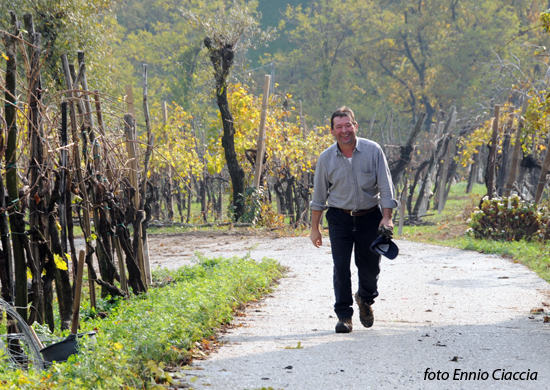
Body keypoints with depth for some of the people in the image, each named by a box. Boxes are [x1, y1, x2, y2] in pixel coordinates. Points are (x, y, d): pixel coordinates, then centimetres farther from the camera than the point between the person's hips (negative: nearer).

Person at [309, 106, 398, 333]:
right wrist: (315, 228, 6)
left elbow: (385, 186, -6)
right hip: (340, 218, 0)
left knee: (369, 267, 5)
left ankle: (365, 299, 36)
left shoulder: (372, 151, -8)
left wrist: (387, 217, -16)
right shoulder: (326, 158, -3)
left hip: (370, 216, 0)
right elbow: (319, 195, 6)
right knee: (341, 267, -10)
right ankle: (344, 316, -1)